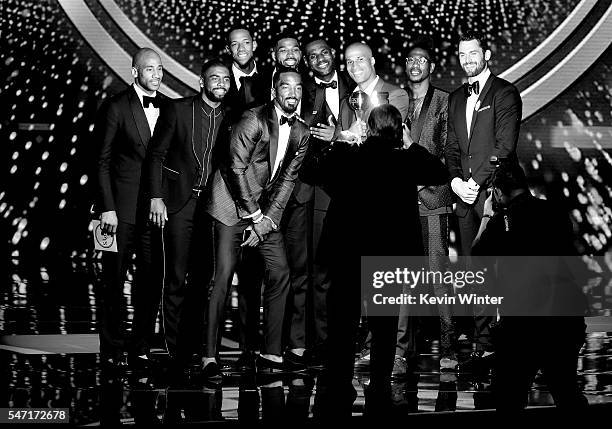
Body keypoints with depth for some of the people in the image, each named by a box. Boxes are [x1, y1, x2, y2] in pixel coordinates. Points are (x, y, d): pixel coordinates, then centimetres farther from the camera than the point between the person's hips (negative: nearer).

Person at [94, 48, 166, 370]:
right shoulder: (116, 107, -3)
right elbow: (102, 161, -4)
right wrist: (106, 208, -10)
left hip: (156, 206, 4)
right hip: (123, 206, -4)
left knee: (151, 277, 6)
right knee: (114, 278, 4)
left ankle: (141, 347, 17)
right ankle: (112, 348, 15)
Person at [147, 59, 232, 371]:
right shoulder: (178, 110, -1)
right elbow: (157, 154, 0)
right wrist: (156, 197, -8)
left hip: (211, 205, 3)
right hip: (179, 203, -3)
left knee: (203, 277, 6)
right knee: (177, 278, -3)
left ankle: (194, 343, 18)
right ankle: (177, 351, 4)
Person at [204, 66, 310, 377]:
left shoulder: (301, 133, 5)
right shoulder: (254, 120, -13)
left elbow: (287, 179, 3)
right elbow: (236, 168, -14)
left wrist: (266, 221, -6)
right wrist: (253, 216, -12)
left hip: (267, 211, 6)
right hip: (234, 206, -6)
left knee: (280, 272, -3)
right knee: (223, 277, -9)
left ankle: (271, 353, 5)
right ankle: (210, 355, -1)